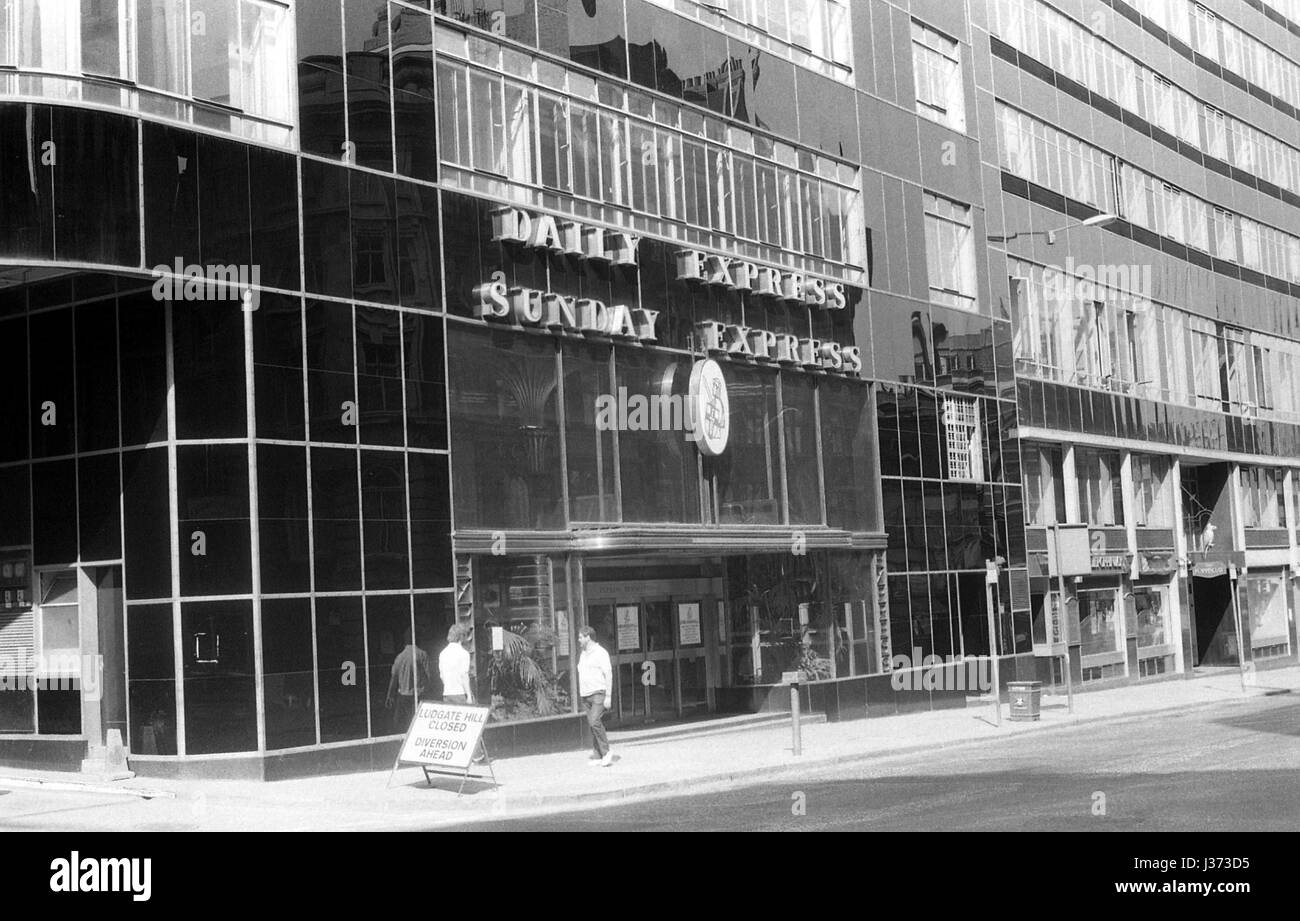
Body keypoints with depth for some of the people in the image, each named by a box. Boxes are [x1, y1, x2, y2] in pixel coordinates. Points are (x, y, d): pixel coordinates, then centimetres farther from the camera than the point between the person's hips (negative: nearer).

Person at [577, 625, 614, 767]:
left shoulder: (600, 653, -8)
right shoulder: (583, 654, 17)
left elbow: (608, 674, -11)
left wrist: (608, 696, -16)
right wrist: (582, 695, 17)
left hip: (599, 693, -8)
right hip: (587, 695, 8)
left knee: (595, 722, -20)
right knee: (593, 724, 3)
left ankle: (606, 752, -10)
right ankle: (600, 757, 3)